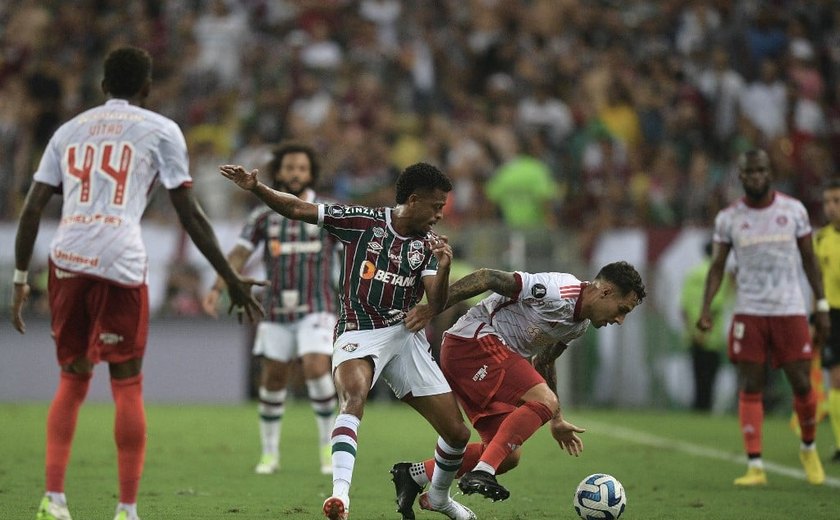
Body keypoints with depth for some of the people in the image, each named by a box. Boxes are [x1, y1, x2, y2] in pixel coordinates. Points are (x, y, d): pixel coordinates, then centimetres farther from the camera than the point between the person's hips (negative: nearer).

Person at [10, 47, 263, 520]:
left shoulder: (70, 130, 21)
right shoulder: (160, 130, 10)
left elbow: (32, 208, 15)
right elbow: (190, 214, 5)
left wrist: (20, 279, 19)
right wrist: (233, 280, 9)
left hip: (67, 262, 4)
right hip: (121, 265, -3)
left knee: (73, 378, 16)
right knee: (127, 385, 5)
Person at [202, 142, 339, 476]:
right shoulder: (263, 217, 4)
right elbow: (238, 255, -4)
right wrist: (216, 289, -19)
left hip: (316, 308, -2)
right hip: (277, 310, 2)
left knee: (316, 369, -20)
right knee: (272, 380, 4)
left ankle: (328, 446, -4)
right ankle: (270, 454, 18)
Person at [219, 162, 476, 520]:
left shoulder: (428, 245, 6)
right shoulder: (362, 222, -4)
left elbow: (436, 303, -4)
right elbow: (299, 210, -5)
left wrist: (443, 268, -23)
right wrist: (255, 188, -18)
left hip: (406, 336, 4)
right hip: (358, 334, -4)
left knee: (457, 433, 3)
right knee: (354, 396, -38)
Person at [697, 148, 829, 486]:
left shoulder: (793, 210, 2)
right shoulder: (728, 218, 2)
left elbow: (809, 260, 8)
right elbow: (717, 266, 4)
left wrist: (822, 306, 5)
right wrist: (706, 307, -10)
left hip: (790, 311, 0)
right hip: (749, 313, 0)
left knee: (802, 384, -2)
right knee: (750, 389, -5)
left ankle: (809, 449, 24)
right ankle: (755, 467, -3)